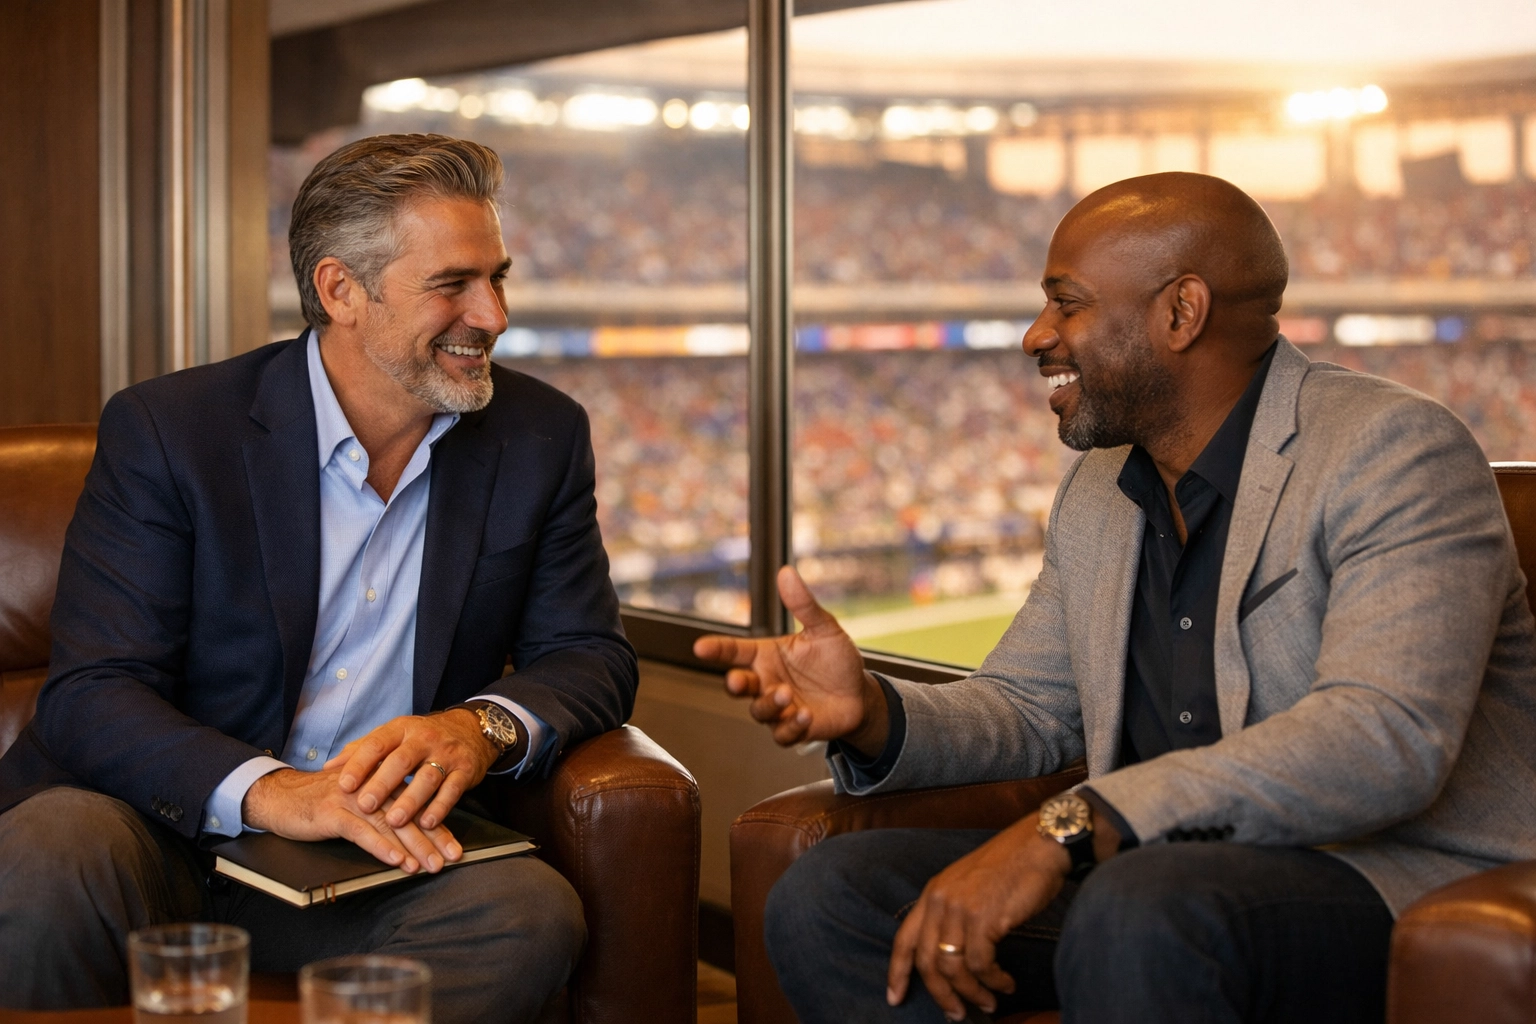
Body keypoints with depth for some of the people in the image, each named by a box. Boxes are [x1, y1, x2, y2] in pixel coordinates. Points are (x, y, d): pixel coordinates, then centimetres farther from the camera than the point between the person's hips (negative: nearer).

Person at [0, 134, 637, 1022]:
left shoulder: (542, 437, 5)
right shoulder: (166, 430, -5)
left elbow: (591, 656, 6)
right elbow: (91, 693, -11)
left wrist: (482, 727, -18)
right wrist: (265, 789, -31)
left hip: (389, 852, 3)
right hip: (173, 832, -2)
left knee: (533, 914, -30)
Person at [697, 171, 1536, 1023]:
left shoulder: (1393, 451, -12)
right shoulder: (1096, 496, 15)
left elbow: (1386, 736, -26)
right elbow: (1028, 706, 18)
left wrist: (1065, 830, -33)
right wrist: (874, 715, -6)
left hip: (1404, 884, -7)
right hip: (1164, 875, 7)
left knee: (1137, 914, -38)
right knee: (827, 898, -9)